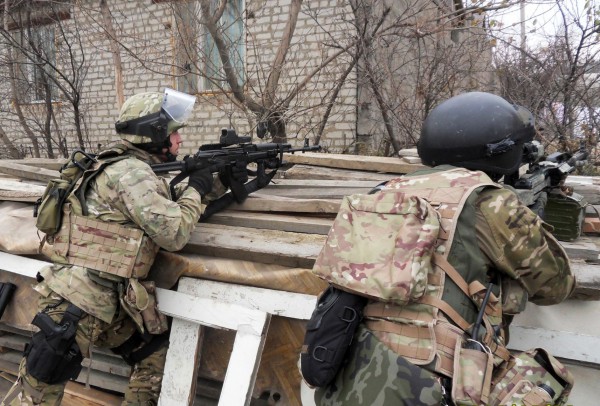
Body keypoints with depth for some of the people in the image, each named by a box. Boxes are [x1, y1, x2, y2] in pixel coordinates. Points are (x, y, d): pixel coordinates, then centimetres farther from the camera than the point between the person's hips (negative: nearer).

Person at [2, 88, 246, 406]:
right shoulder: (131, 171, -18)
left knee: (156, 350, 15)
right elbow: (173, 233, -22)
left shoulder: (136, 168, 11)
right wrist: (196, 189, -6)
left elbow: (170, 202, 23)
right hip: (74, 308, -9)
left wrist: (221, 182, 13)